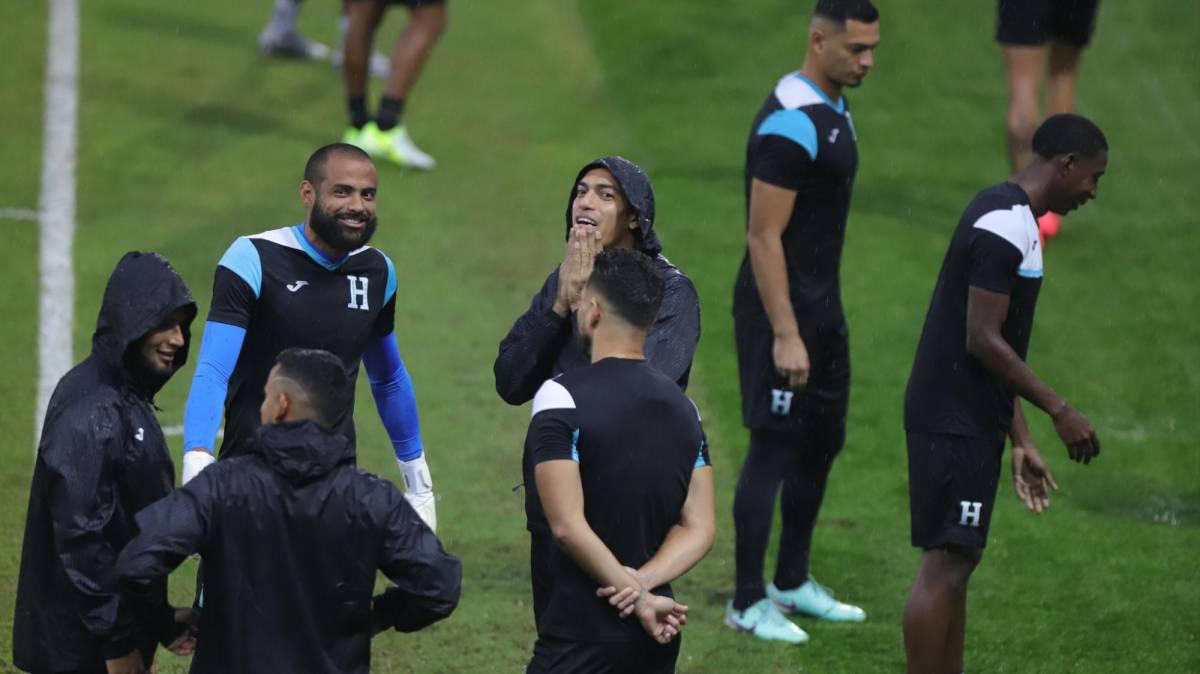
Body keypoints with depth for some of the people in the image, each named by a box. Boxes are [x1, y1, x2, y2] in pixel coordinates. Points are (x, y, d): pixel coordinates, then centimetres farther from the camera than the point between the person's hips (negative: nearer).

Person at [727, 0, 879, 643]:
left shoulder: (832, 108, 10)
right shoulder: (791, 125, -21)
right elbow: (763, 236, -22)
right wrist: (785, 336, -24)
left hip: (822, 306, 10)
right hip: (781, 307, -10)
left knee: (821, 444, 17)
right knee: (773, 449, -4)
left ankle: (793, 582, 30)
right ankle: (747, 602, 4)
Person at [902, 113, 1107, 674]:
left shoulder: (1009, 217, 15)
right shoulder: (1006, 225, -17)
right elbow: (983, 341, -21)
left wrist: (1021, 442, 19)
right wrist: (1059, 410, -16)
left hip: (969, 421, 10)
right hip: (955, 423, -10)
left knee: (956, 565, 12)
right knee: (944, 565, -8)